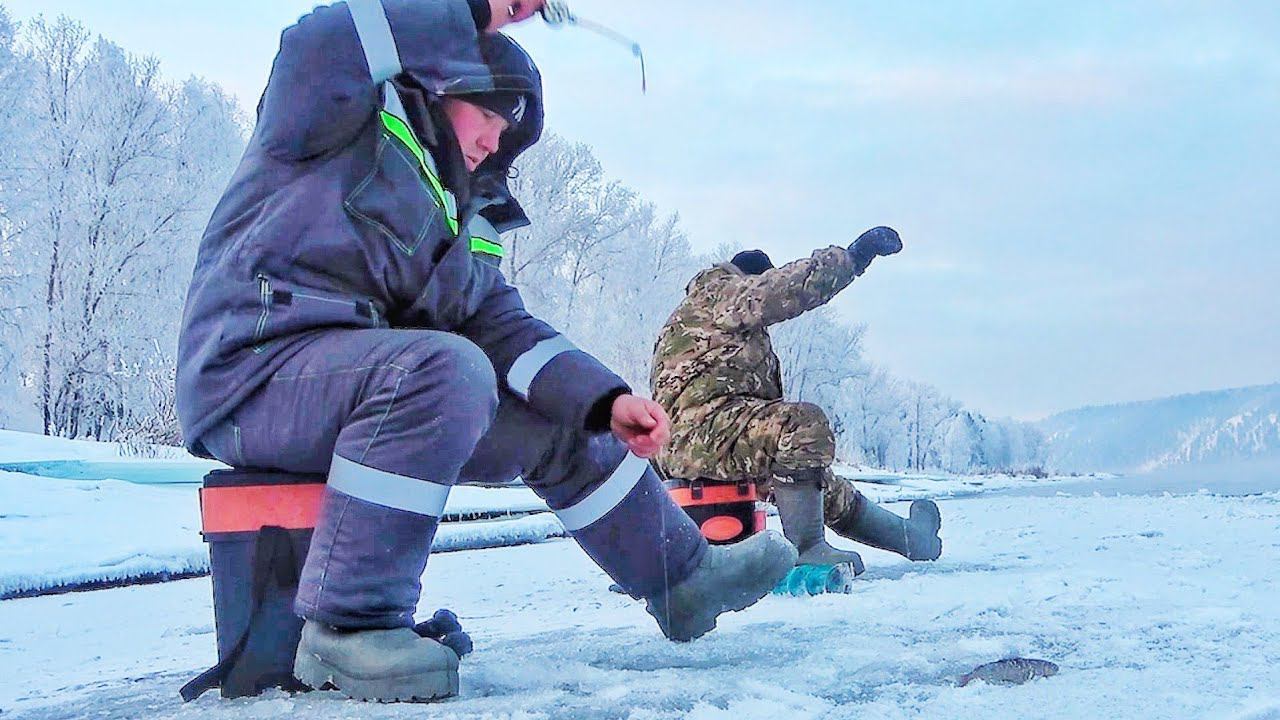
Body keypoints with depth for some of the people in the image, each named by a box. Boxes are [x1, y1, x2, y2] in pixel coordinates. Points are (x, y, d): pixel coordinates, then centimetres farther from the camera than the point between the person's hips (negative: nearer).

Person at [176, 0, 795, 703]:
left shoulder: (464, 218, 22)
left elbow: (503, 328, 11)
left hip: (381, 384, 9)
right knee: (448, 369, -35)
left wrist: (606, 400, -5)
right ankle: (347, 625, -30)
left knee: (556, 423, 12)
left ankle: (685, 575, 28)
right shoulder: (351, 128, 0)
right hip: (255, 370, -9)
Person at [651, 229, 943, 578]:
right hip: (699, 431, -11)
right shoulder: (719, 291, 2)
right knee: (804, 424, -33)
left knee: (824, 485, 23)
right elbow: (785, 288, -15)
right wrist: (853, 256, -13)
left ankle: (909, 535, 40)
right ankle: (806, 550, -33)